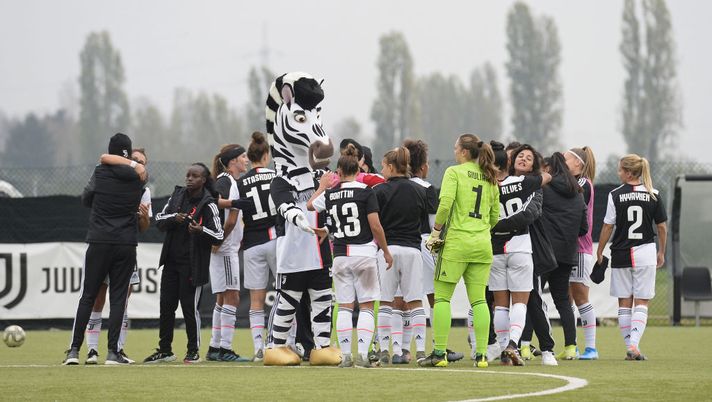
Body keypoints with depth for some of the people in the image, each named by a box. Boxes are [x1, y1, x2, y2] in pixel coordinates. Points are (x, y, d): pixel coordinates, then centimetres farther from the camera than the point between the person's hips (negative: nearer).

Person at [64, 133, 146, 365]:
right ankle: (113, 352, -4)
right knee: (118, 298, 3)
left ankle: (74, 350, -1)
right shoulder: (137, 177, -1)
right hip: (126, 244, 1)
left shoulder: (101, 172, -3)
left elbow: (85, 199, 9)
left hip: (99, 242, -1)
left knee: (88, 296, 4)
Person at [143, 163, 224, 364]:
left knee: (190, 307, -3)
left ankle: (194, 351, 11)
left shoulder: (208, 204, -10)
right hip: (171, 260, 6)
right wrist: (174, 218, -11)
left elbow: (219, 236, -12)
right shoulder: (178, 195, 7)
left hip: (193, 264, -6)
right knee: (166, 305, 8)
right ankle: (165, 350, 19)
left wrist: (202, 230, -31)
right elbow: (159, 220, 9)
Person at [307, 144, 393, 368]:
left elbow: (310, 205, 23)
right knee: (366, 306, 1)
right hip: (364, 254, -3)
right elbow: (375, 226, -11)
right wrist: (386, 251, 0)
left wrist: (322, 186, 38)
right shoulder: (366, 193, -8)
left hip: (341, 255, 3)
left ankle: (345, 356, 3)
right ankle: (363, 355, -10)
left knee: (344, 307, 7)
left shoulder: (330, 195, 3)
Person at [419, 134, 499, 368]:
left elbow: (445, 204, -17)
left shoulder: (454, 172, -5)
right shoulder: (489, 177, 12)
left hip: (456, 242, -5)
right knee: (479, 300, 6)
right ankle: (481, 355, 1)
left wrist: (436, 231, -5)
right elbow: (495, 215, 15)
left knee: (442, 297, 2)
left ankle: (439, 353, -3)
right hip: (482, 244, 5)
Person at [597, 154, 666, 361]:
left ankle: (631, 347, 9)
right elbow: (662, 227, 4)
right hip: (645, 253, 1)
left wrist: (599, 252, 8)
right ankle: (634, 344, -14)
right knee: (641, 303, 4)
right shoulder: (653, 195, -1)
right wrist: (661, 252, 18)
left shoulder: (615, 195, -6)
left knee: (624, 303, 10)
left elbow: (608, 227, -4)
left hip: (621, 254, -1)